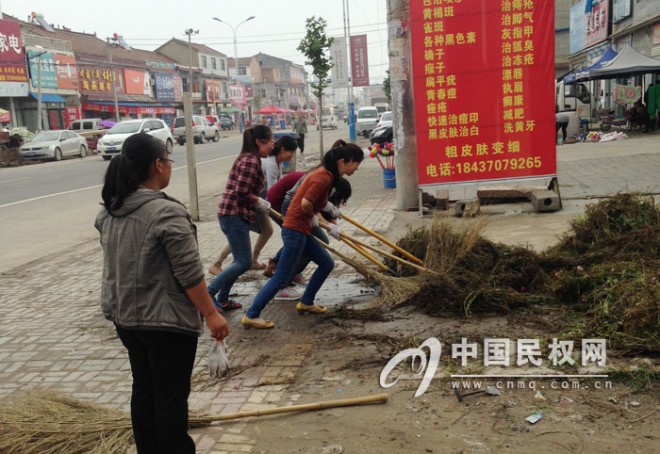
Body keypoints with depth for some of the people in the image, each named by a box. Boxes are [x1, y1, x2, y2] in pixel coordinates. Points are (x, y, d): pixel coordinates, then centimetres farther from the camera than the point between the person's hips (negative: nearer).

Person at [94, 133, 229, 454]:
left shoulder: (110, 210, 5)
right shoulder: (166, 212, -22)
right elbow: (189, 273, -22)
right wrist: (211, 314, -15)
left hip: (125, 316, 9)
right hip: (166, 320, -8)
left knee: (144, 389, 19)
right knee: (171, 396, 3)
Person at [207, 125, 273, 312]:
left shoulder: (249, 159, 15)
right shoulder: (251, 161, -16)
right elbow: (242, 192, -22)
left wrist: (259, 203, 12)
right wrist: (260, 202, -7)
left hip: (236, 214, 10)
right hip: (234, 215, -10)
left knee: (241, 261, 15)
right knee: (244, 262, -8)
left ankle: (222, 299, 21)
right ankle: (208, 293, -4)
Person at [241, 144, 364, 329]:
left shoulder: (325, 175, 13)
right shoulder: (324, 177, -17)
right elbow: (306, 204, -24)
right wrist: (312, 218, -4)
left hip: (301, 231, 10)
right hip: (295, 230, -10)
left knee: (327, 263, 18)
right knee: (281, 278, -6)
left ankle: (306, 302, 30)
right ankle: (251, 316, 0)